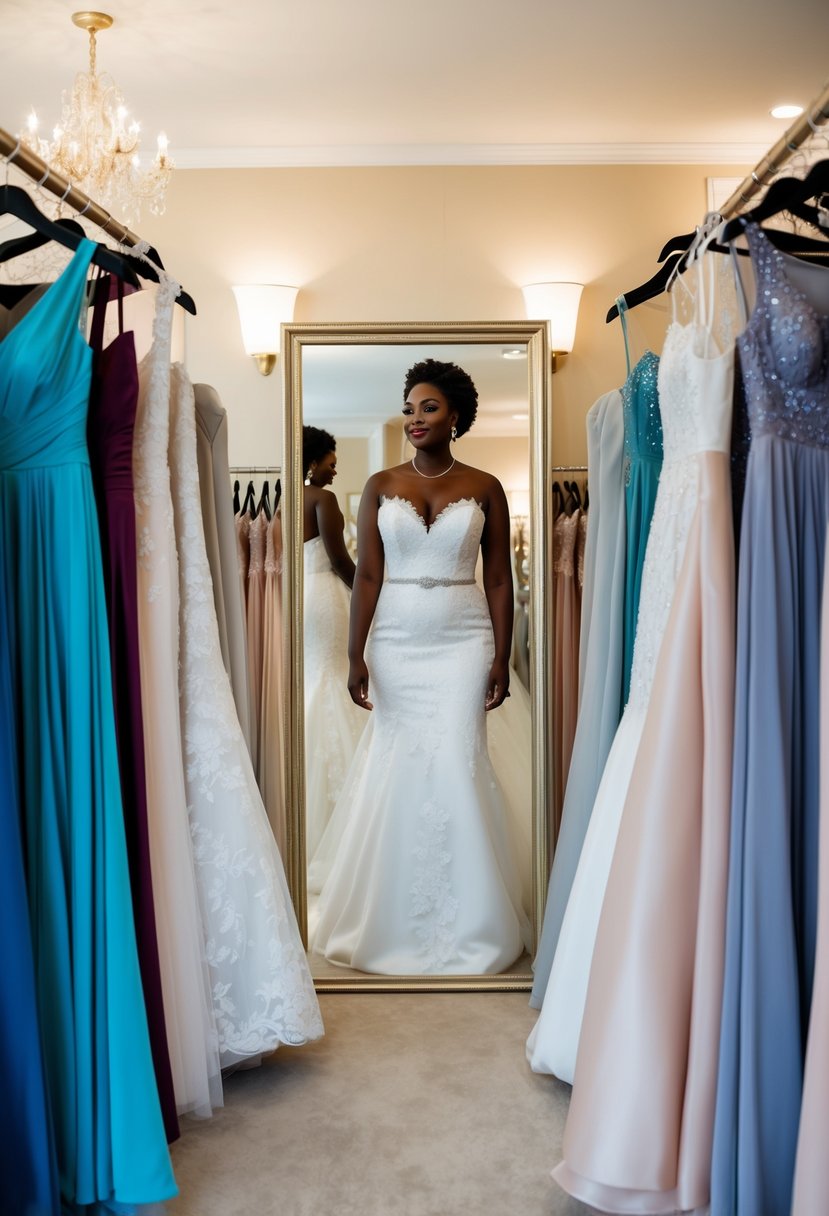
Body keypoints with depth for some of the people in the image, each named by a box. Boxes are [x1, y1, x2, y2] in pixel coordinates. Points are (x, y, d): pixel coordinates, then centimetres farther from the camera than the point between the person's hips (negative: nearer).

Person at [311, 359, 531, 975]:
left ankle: (465, 926, 12)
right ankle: (398, 920, 18)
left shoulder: (484, 487, 4)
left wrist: (502, 658, -3)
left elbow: (499, 579, 3)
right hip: (395, 639, 1)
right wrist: (356, 654, -7)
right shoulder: (381, 486, 6)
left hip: (464, 640, -1)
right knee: (397, 768, 3)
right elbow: (367, 574, 0)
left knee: (456, 764, -4)